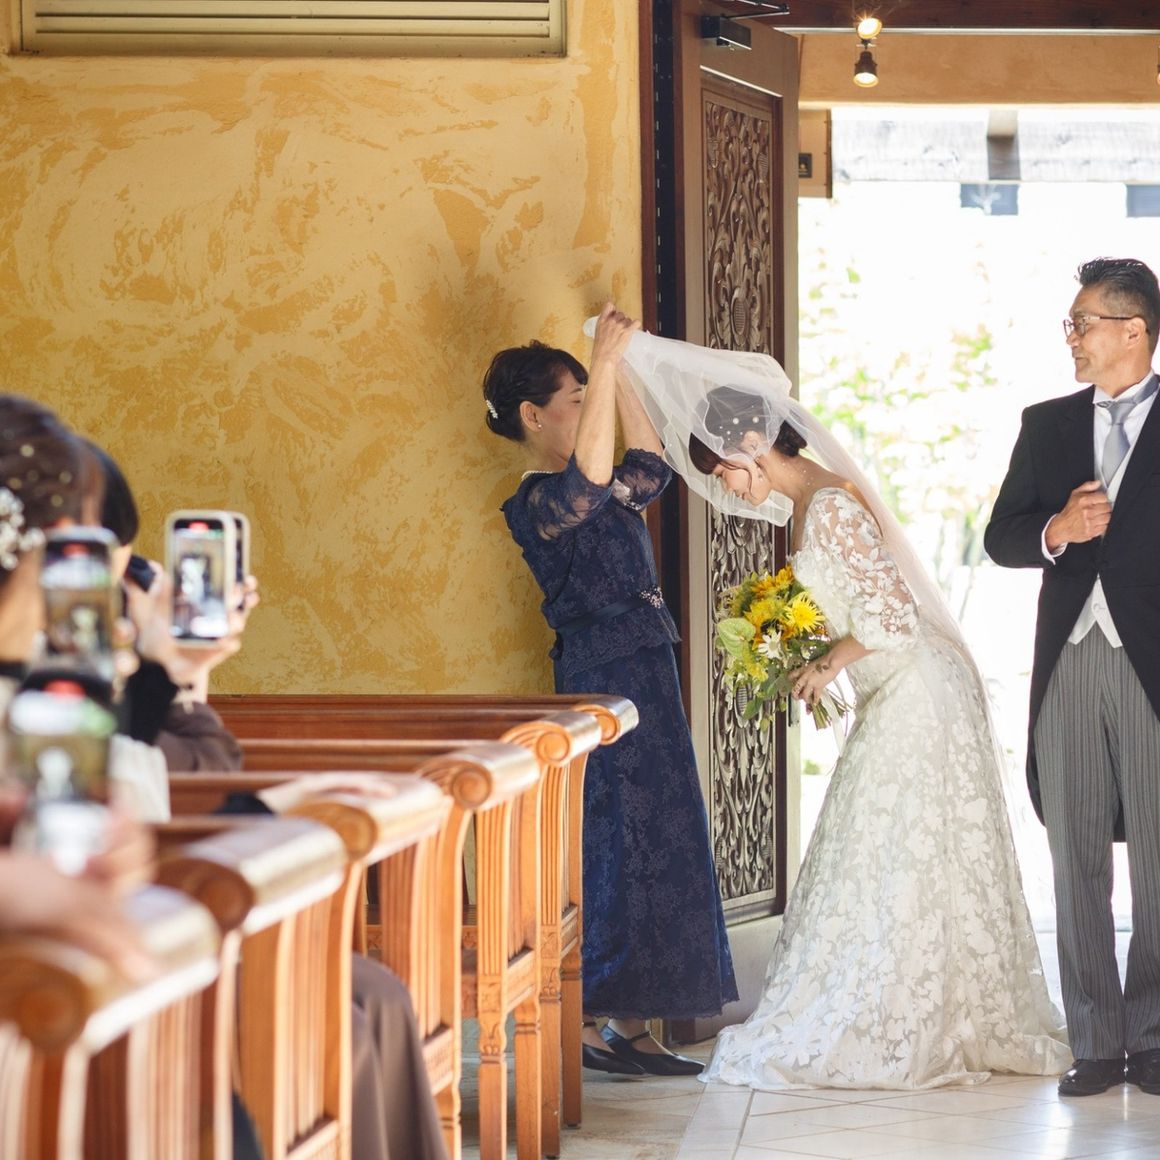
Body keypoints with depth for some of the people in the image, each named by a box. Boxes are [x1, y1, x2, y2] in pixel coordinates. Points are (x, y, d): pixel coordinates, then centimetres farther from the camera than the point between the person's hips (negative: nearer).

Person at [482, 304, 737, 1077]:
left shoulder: (596, 497, 15)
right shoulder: (540, 502, -13)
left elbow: (647, 469, 30)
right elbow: (590, 478, -33)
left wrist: (618, 376, 21)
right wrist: (605, 366, -32)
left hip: (644, 681, 10)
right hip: (606, 684, -10)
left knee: (651, 852, 10)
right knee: (612, 849, -8)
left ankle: (629, 1026, 14)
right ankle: (580, 1023, -2)